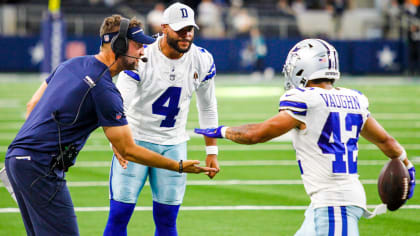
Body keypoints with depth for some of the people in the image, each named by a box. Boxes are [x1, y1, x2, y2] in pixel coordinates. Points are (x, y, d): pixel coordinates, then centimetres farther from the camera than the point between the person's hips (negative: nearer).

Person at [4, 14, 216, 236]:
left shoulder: (72, 64, 13)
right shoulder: (104, 89, -15)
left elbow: (32, 105, 21)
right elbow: (128, 151, -12)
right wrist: (179, 166, -7)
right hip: (41, 167, -10)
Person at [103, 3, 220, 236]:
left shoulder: (202, 61, -5)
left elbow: (208, 107, 10)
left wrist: (212, 151, 10)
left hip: (173, 144, 3)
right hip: (135, 139, -3)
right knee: (119, 214, -8)